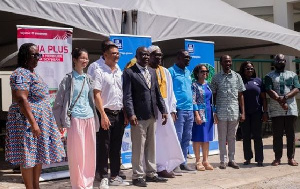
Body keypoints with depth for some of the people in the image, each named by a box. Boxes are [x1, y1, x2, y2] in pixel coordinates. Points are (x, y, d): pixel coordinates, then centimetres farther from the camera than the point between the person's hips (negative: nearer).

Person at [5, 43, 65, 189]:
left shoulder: (32, 73, 16)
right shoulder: (21, 74, -15)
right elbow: (21, 100, -24)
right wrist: (33, 123, -27)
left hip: (41, 121, 10)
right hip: (27, 121, -10)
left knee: (39, 154, 13)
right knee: (29, 156, -3)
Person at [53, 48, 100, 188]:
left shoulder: (88, 79, 12)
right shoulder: (68, 79, -3)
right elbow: (58, 103, -2)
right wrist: (62, 122, -7)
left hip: (90, 118, 5)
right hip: (76, 119, -5)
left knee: (90, 152, 7)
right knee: (77, 153, -1)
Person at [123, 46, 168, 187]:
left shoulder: (152, 72, 15)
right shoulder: (129, 72, -5)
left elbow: (157, 93, 16)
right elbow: (127, 95, -11)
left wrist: (163, 110, 9)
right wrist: (131, 114, -21)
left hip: (152, 115, 6)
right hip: (139, 116, -6)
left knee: (151, 146, 13)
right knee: (138, 147, 0)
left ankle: (151, 174, 22)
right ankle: (137, 176, 9)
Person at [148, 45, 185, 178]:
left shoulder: (165, 71, 14)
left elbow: (170, 92, 15)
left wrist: (172, 109, 9)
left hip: (165, 107, 6)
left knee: (168, 136, 4)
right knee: (157, 139, -3)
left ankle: (167, 166, 12)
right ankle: (162, 167, 4)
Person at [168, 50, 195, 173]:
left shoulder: (188, 72, 18)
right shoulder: (171, 71, -5)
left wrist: (192, 106, 15)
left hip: (189, 110, 8)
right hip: (179, 110, -8)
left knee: (187, 138, 10)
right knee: (177, 138, -5)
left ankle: (183, 163, 18)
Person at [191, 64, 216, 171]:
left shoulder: (208, 85, 14)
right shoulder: (194, 85, -5)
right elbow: (193, 101, -12)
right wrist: (197, 115, -19)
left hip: (208, 114, 7)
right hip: (199, 113, -7)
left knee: (207, 138, 9)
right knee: (198, 138, -2)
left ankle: (205, 161, 15)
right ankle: (198, 162, 4)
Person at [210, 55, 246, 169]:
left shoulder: (237, 76, 7)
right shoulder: (216, 78, 4)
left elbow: (240, 95, 8)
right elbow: (214, 96, 6)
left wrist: (243, 112, 3)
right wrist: (214, 112, 1)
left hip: (234, 112, 1)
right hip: (221, 112, -1)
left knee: (232, 137, 8)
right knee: (222, 137, 4)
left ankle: (231, 160, 16)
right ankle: (223, 161, 11)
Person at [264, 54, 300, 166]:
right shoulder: (269, 76, 8)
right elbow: (269, 91, -6)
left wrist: (285, 97, -17)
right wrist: (280, 101, -17)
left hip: (291, 109, 1)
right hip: (276, 110, -1)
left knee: (291, 135, 3)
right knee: (277, 135, 1)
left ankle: (291, 158, 9)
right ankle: (277, 158, 7)